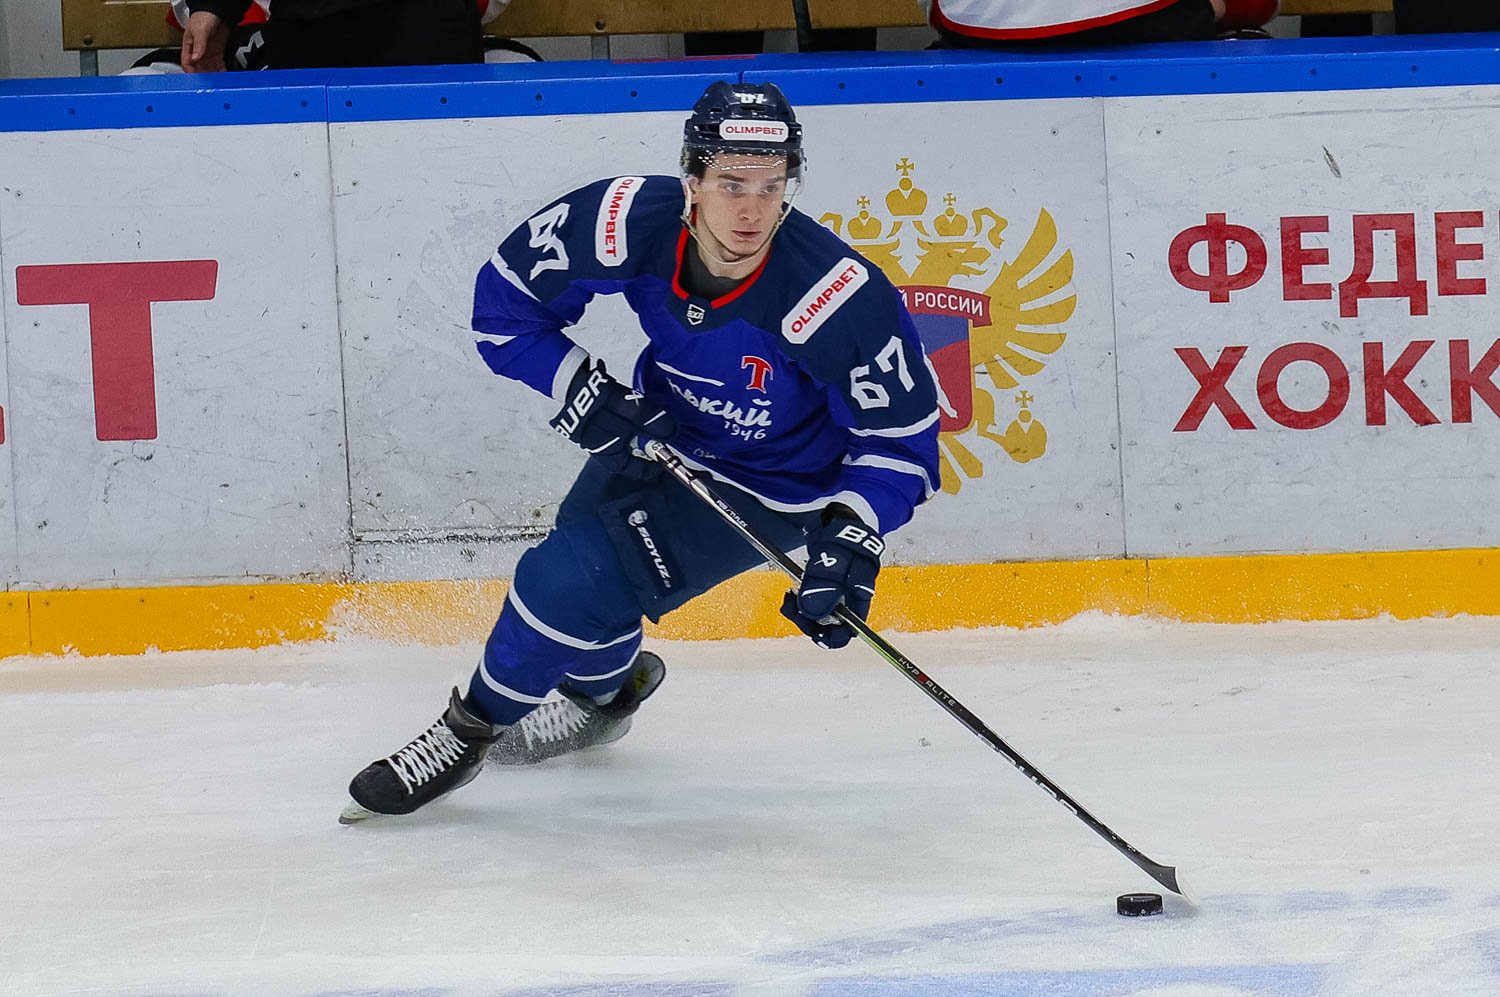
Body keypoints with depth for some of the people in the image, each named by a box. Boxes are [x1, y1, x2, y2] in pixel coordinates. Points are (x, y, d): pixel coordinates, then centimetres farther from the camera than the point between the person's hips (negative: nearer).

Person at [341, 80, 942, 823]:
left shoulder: (842, 299, -35)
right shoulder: (632, 224, -26)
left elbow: (901, 435, -22)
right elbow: (506, 296, -9)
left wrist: (851, 540, -34)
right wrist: (578, 387, -19)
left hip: (771, 487, -5)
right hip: (659, 428, 5)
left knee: (571, 580, -15)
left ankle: (472, 728, 11)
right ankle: (605, 690, 51)